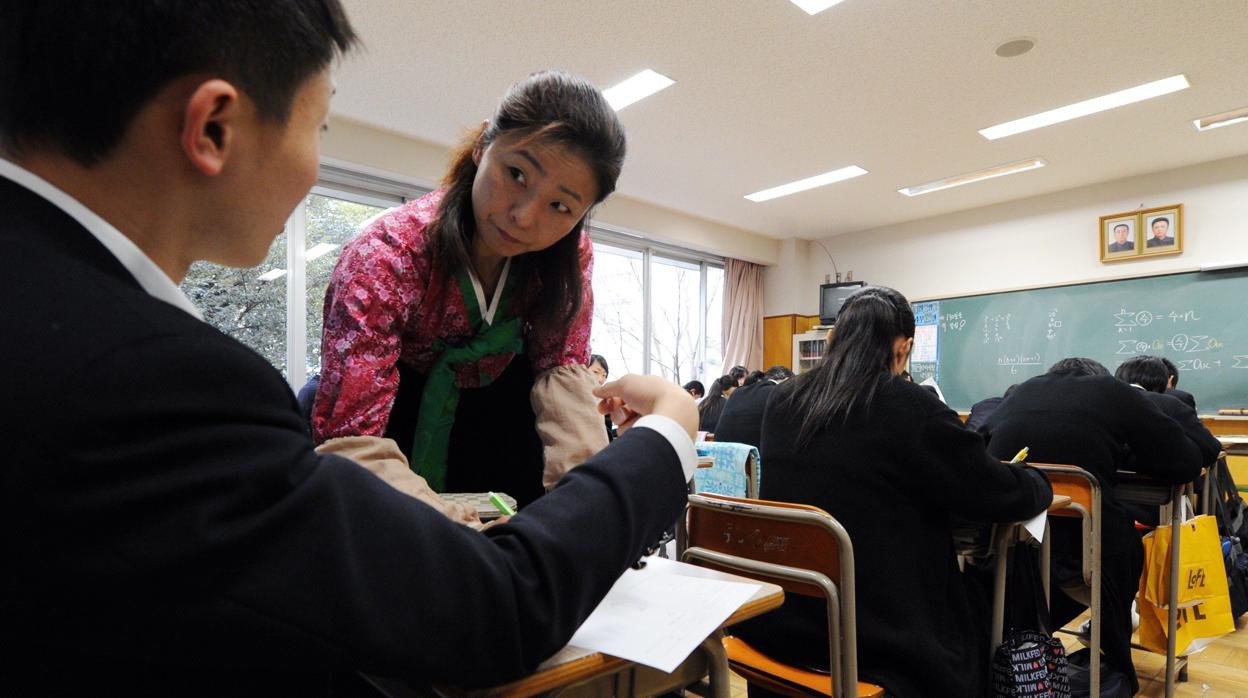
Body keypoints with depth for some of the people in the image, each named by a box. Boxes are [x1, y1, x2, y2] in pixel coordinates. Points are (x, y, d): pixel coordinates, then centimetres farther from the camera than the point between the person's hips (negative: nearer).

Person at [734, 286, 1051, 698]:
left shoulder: (782, 400, -1)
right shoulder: (913, 408, -16)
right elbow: (1005, 496, -4)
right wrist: (1037, 481, 18)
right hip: (874, 636, -5)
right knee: (980, 602, 24)